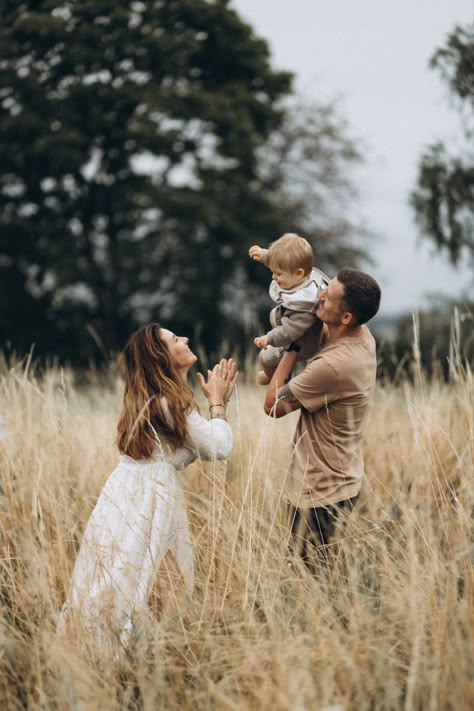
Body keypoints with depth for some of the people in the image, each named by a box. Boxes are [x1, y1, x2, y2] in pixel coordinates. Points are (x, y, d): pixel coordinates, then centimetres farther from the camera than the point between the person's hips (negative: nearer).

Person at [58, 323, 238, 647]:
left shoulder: (149, 398, 18)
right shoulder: (171, 402, -9)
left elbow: (196, 447, 20)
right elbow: (219, 447, -9)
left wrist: (218, 400, 21)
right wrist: (217, 401, 6)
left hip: (125, 500, 9)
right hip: (146, 504, -9)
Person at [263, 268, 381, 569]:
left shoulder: (334, 364, -31)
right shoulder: (362, 336, -5)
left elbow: (273, 405, -17)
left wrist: (291, 347, -10)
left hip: (321, 493, -9)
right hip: (343, 480, 9)